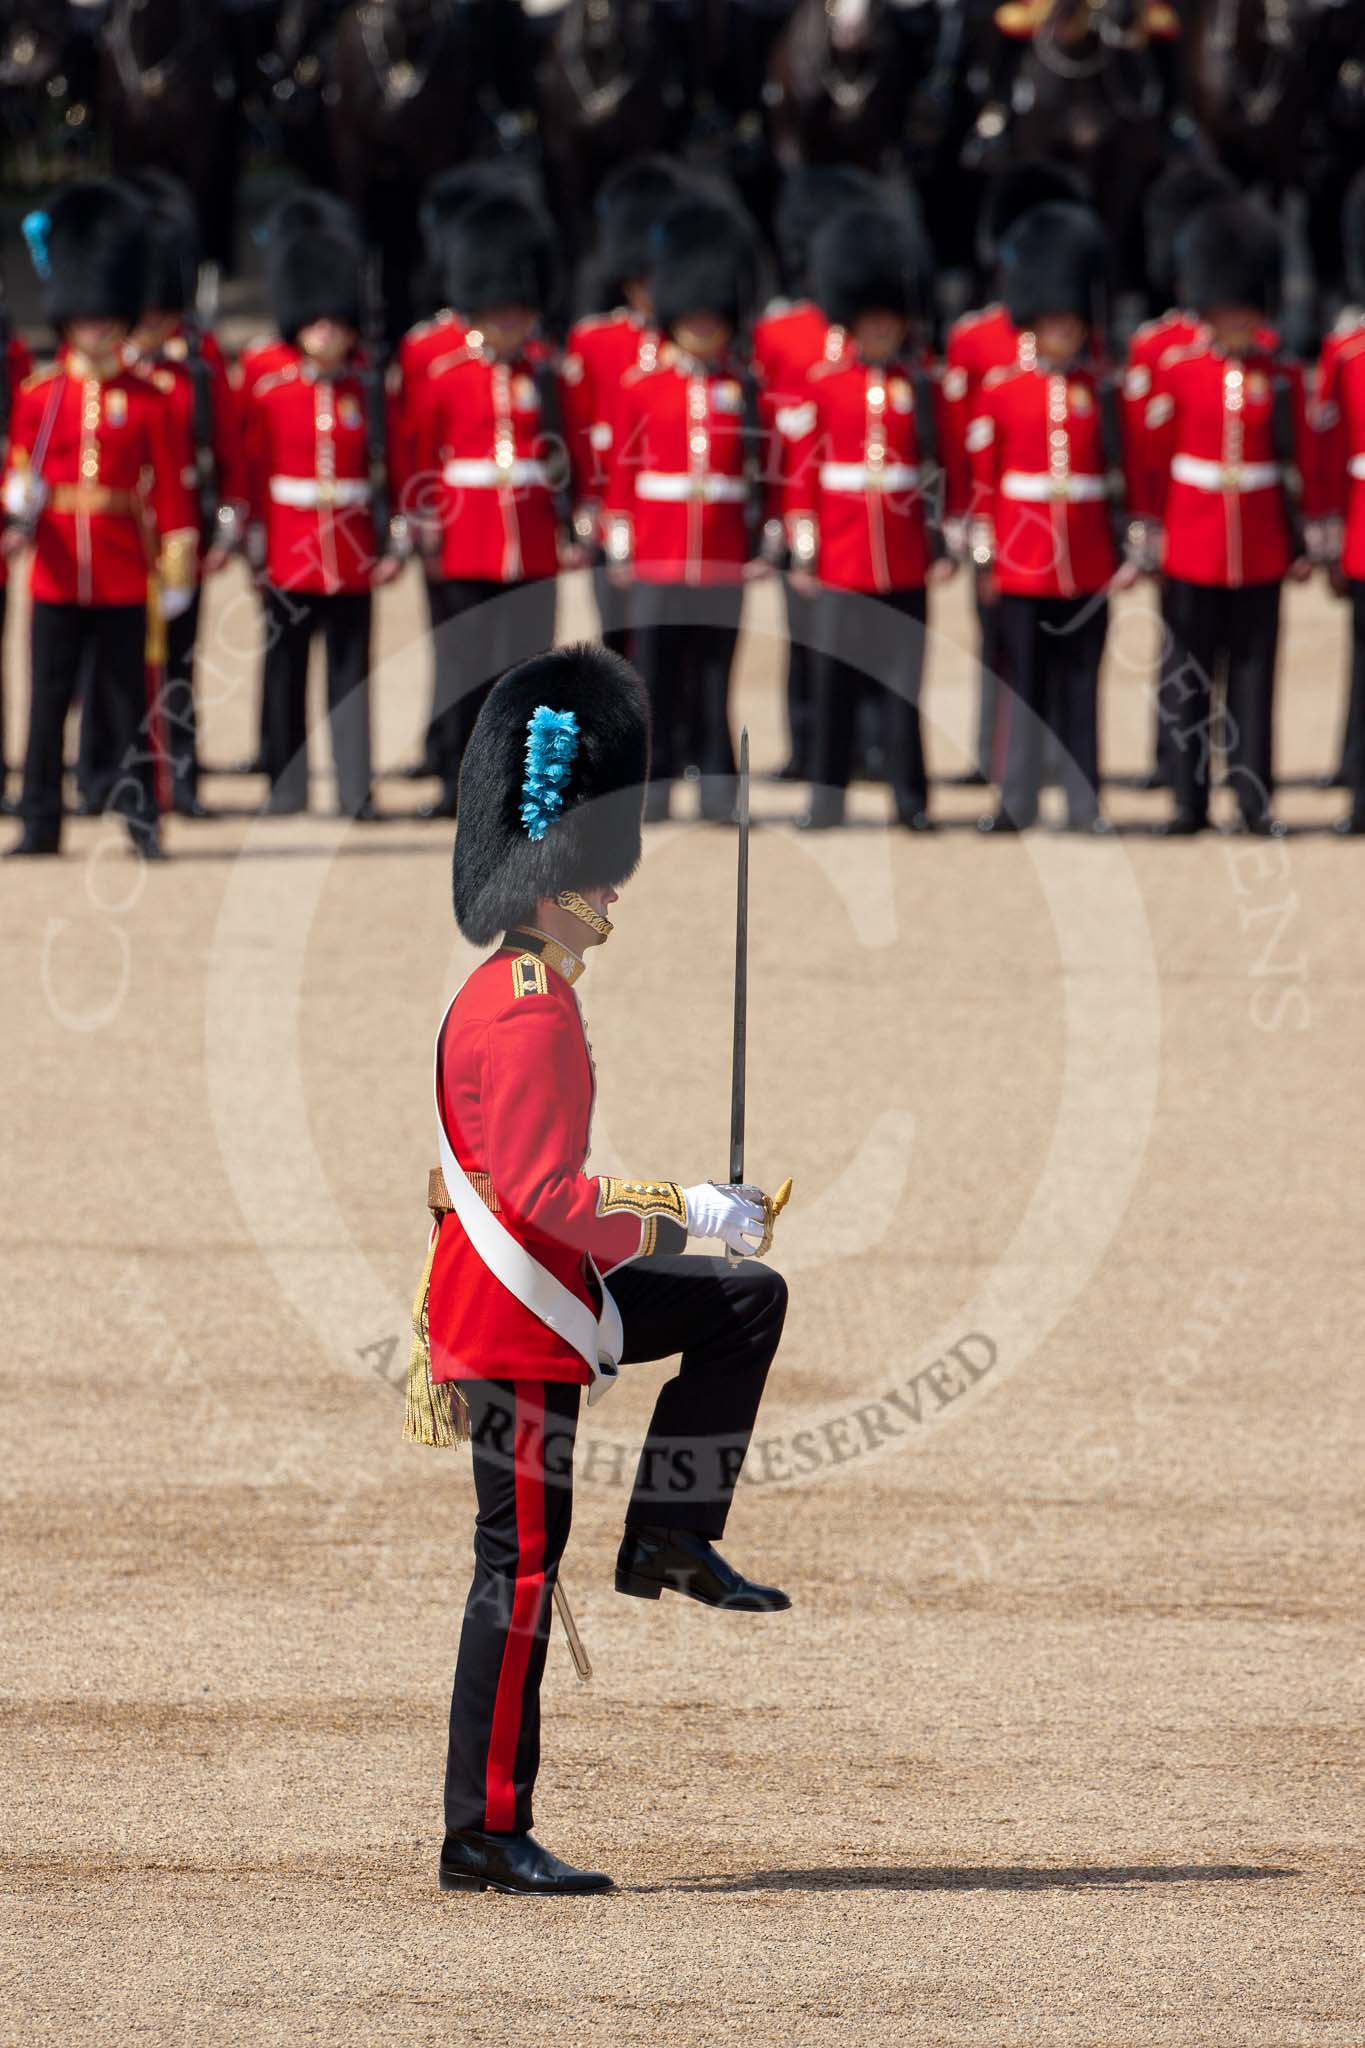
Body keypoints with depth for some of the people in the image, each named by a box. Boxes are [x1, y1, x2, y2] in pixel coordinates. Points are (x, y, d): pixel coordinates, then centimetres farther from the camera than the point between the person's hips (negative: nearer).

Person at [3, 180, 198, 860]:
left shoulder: (147, 399, 3)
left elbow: (169, 485, 3)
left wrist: (179, 561, -3)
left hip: (123, 576, -1)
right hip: (57, 572, 1)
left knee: (129, 701, 2)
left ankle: (142, 822, 8)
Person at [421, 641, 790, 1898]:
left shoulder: (504, 997, 12)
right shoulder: (528, 1016, -21)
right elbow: (543, 1197, -26)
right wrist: (684, 1219, -19)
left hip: (547, 1295, 10)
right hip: (520, 1320, -10)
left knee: (747, 1304, 15)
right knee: (520, 1566, -6)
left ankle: (670, 1538, 14)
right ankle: (487, 1836, -3)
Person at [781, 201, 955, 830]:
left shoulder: (921, 388, 5)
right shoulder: (823, 386, 3)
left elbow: (941, 470, 7)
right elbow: (802, 475, 3)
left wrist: (941, 547, 1)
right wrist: (803, 554, -1)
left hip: (906, 565, 1)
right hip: (841, 561, -1)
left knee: (905, 684, 2)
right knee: (835, 684, 2)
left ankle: (912, 800, 8)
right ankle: (827, 800, 8)